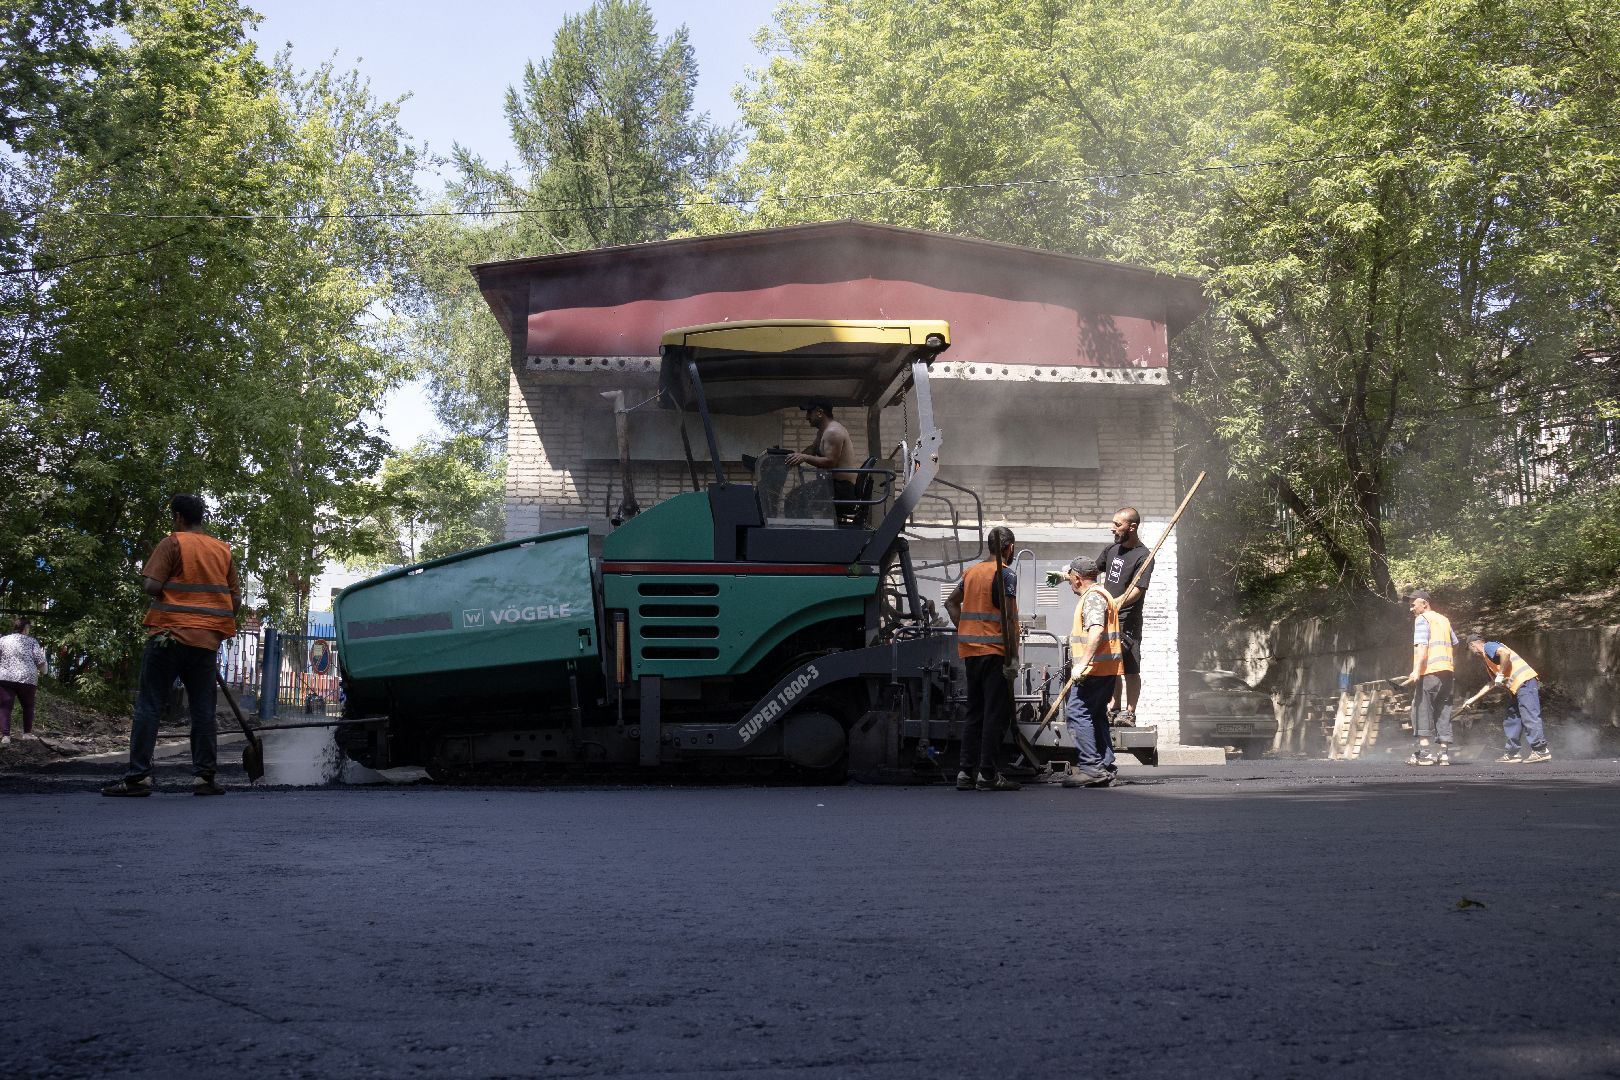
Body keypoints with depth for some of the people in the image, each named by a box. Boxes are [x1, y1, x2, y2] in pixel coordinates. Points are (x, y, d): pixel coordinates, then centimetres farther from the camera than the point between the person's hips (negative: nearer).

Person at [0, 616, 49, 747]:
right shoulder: (31, 641, 6)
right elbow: (40, 660, -1)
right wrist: (42, 672, 17)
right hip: (27, 678, 0)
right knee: (28, 706, 18)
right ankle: (27, 733, 17)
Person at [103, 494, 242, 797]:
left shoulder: (172, 543, -4)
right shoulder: (223, 550, 11)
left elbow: (151, 586, -13)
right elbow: (236, 600, 11)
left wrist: (143, 576, 9)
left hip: (169, 635, -4)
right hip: (206, 641, 4)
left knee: (149, 706, -1)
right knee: (203, 710, 7)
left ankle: (138, 776, -7)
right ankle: (204, 777, 3)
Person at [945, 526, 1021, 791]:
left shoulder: (972, 571, 13)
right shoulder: (1006, 575, -9)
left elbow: (951, 602, 22)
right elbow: (1008, 618, -15)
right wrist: (1013, 657, -15)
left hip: (970, 650, 7)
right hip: (994, 650, -7)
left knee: (975, 712, 12)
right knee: (996, 713, -3)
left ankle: (966, 772, 10)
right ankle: (987, 774, -5)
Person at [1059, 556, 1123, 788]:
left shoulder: (1093, 597, -12)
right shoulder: (1103, 594, 22)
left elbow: (1096, 631, -26)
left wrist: (1082, 664, -30)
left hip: (1095, 668, -11)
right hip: (1107, 670, 11)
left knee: (1077, 712, -13)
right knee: (1096, 715, 12)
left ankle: (1090, 767, -17)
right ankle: (1105, 768, 11)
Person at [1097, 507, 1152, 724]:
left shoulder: (1143, 556, -10)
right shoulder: (1112, 549, 12)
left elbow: (1136, 591, -19)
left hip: (1128, 622, -7)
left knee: (1131, 670, -4)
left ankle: (1129, 712, 0)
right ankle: (1116, 709, 22)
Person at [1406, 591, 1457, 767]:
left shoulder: (1422, 619, -3)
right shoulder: (1443, 620, 21)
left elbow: (1422, 646, -15)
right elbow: (1455, 643, 29)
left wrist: (1416, 670, -24)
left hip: (1430, 671, -8)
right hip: (1447, 671, 8)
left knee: (1422, 708, -6)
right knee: (1442, 712, 9)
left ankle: (1423, 752, -14)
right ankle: (1443, 753, 4)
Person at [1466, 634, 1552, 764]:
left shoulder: (1488, 646, -1)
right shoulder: (1486, 657, 29)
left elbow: (1505, 653, -23)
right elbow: (1493, 683, 35)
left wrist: (1500, 674, -15)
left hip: (1524, 681, -11)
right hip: (1518, 687, 11)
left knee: (1529, 716, -14)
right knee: (1511, 719, 12)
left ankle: (1541, 750, -17)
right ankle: (1511, 752, 13)